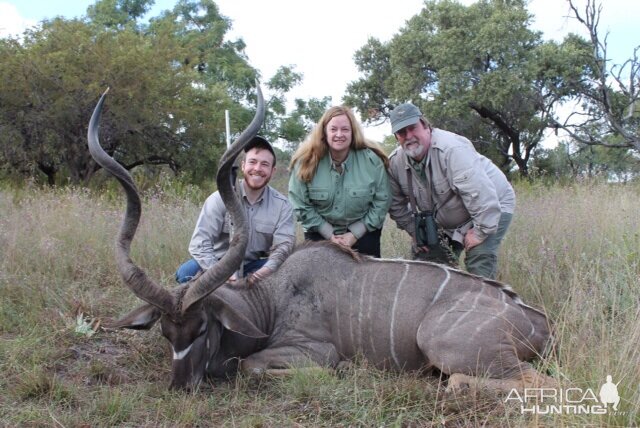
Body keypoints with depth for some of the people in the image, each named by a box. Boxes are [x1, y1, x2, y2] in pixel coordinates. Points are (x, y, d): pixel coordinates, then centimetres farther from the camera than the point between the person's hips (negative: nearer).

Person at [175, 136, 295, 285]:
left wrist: (266, 270, -39)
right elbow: (199, 243, -20)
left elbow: (284, 244, -17)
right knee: (187, 272, -30)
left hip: (254, 267, 2)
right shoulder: (220, 199, -13)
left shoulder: (282, 205, -6)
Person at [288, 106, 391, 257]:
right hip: (320, 234, 0)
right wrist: (330, 235, -13)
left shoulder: (372, 160, -13)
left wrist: (355, 234, -13)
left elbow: (381, 202, -9)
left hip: (362, 232, 0)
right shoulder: (306, 162, -14)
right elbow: (301, 206, -10)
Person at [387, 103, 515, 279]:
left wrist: (480, 232, -32)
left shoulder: (451, 149, -34)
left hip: (491, 208, -7)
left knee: (479, 267, -19)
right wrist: (414, 231, -1)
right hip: (445, 222, 7)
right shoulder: (395, 162, -12)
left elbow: (480, 193, -39)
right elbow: (397, 205, 3)